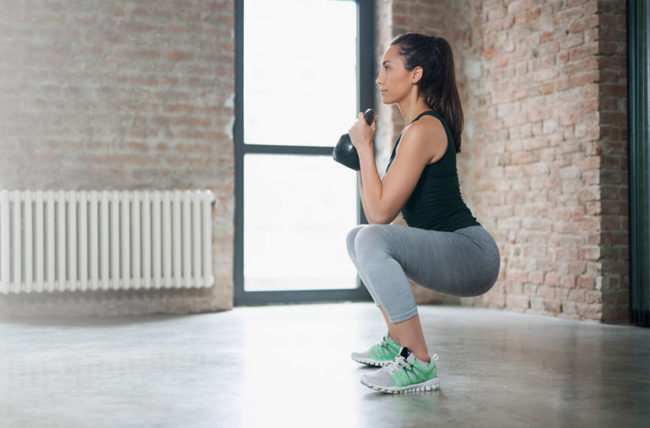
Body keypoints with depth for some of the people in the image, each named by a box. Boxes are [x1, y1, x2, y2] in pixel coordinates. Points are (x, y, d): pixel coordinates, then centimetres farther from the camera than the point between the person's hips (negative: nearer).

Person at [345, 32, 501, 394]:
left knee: (373, 239, -31)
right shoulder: (423, 124, 14)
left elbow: (380, 212, -21)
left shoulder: (422, 130, -18)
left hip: (473, 255, -11)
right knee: (357, 239, 23)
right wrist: (361, 151, 19)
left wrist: (365, 146, -12)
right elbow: (391, 205, 24)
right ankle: (398, 343, 23)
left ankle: (419, 364, -23)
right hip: (451, 253, 11)